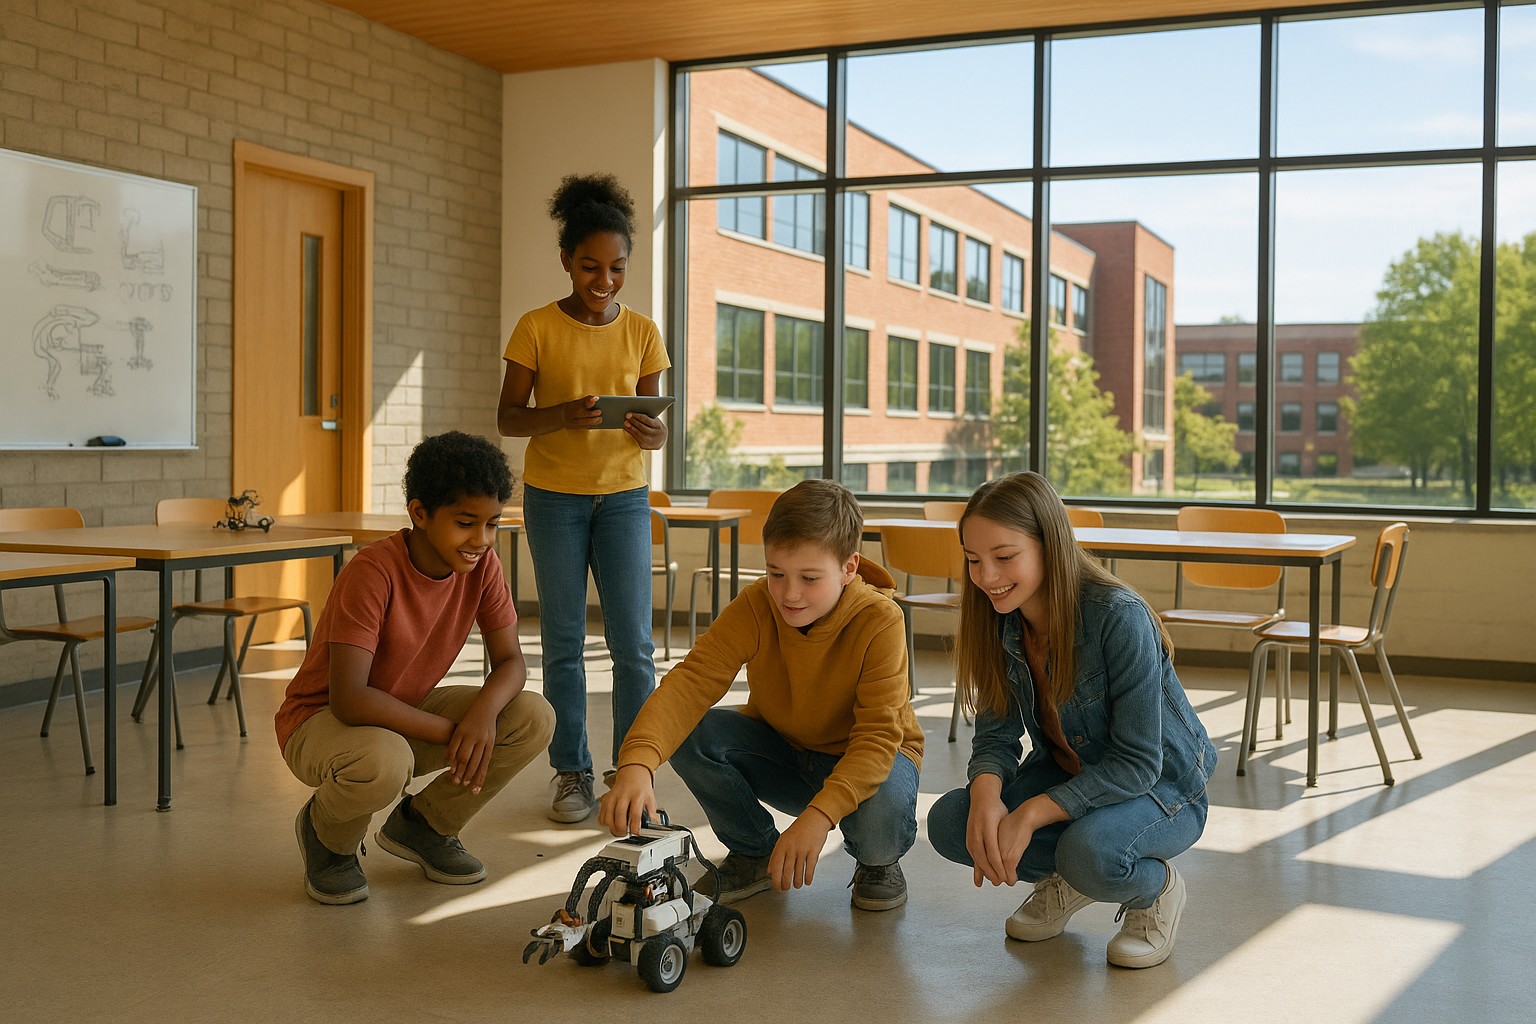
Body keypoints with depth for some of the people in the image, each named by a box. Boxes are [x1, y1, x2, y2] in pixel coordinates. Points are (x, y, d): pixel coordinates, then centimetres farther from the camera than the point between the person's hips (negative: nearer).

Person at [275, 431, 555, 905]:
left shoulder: (482, 564, -11)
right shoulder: (373, 572, -29)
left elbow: (510, 660, -7)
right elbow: (348, 699, -34)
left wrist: (484, 710, -30)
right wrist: (449, 731, -31)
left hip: (410, 710, 6)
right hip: (320, 720, -6)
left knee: (534, 718, -15)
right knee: (384, 762, -41)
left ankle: (422, 824, 9)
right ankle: (326, 834, -1)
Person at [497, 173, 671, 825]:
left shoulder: (642, 333, 3)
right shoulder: (537, 329, -4)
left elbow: (653, 422, 5)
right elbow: (507, 418, -4)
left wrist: (654, 434, -20)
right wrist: (562, 416, -24)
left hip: (623, 496, 2)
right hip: (554, 496, -1)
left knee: (634, 645, -2)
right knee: (564, 642, 4)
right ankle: (572, 772, 15)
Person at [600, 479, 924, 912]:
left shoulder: (880, 621, -27)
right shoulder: (754, 608, -20)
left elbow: (879, 734, -31)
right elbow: (691, 682, -32)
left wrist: (820, 813, -47)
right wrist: (637, 763, -51)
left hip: (863, 760, -3)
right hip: (781, 750, 3)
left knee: (885, 804, -38)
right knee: (692, 734, -24)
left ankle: (877, 861, 3)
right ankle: (754, 850, 2)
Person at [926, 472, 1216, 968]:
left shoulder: (1119, 618, -29)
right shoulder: (1000, 621, -10)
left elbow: (1138, 763, -27)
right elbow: (997, 735, -7)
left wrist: (1031, 814, -34)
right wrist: (986, 796, -30)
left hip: (1159, 785, -6)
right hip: (1068, 774, 6)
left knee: (1089, 851, -37)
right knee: (949, 822, -18)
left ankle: (1157, 887, -1)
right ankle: (1066, 880, 10)